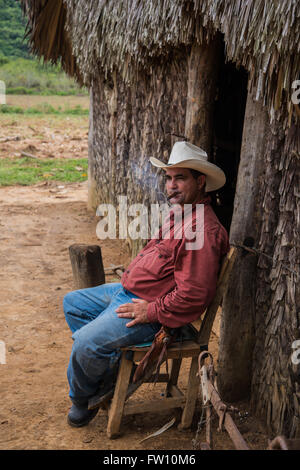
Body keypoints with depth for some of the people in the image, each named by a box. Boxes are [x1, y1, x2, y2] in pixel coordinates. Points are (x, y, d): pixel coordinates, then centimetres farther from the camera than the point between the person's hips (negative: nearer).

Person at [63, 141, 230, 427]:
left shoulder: (202, 229, -24)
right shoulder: (179, 213, 10)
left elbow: (193, 295, -28)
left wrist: (150, 311, -21)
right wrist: (131, 276, 13)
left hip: (152, 310, -11)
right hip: (126, 291, 11)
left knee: (86, 342, -22)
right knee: (72, 303, 18)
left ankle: (81, 400, 10)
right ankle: (106, 365, 13)